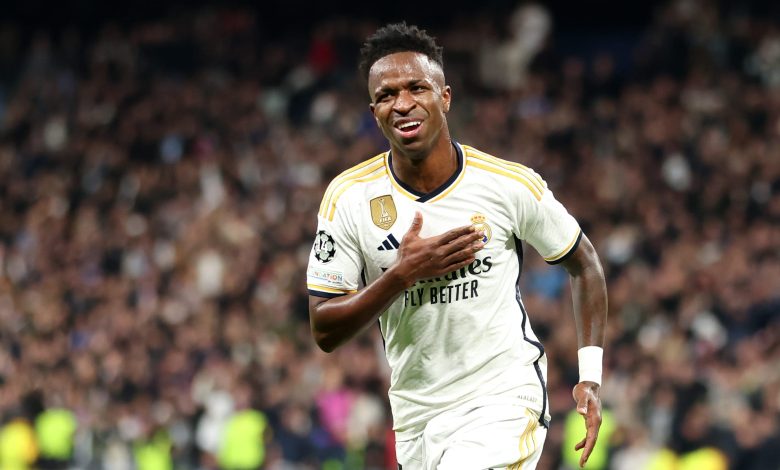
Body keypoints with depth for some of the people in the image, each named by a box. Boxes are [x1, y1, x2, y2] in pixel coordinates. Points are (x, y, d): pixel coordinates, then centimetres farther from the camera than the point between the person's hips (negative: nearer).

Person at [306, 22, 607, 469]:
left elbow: (584, 263, 8)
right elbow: (325, 332, -6)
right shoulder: (348, 197, -5)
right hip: (415, 413, 3)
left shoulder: (512, 184, -8)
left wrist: (591, 377, 1)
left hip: (505, 399, -3)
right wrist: (403, 274, -19)